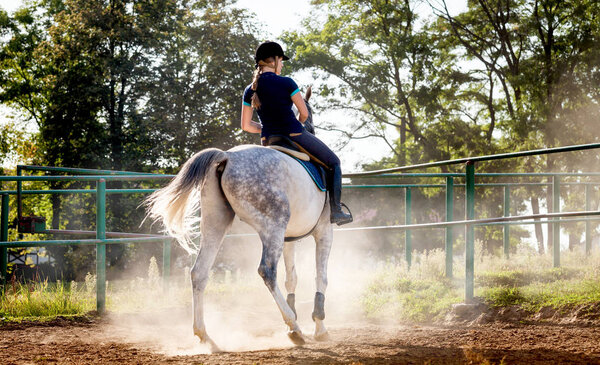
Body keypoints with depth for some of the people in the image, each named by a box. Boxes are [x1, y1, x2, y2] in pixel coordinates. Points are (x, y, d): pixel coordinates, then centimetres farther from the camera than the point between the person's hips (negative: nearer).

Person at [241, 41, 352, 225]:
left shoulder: (250, 91, 4)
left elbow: (246, 125, 5)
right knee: (333, 162, 13)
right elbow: (304, 113, -7)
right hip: (295, 137, -5)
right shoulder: (286, 83, -12)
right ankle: (336, 211, 6)